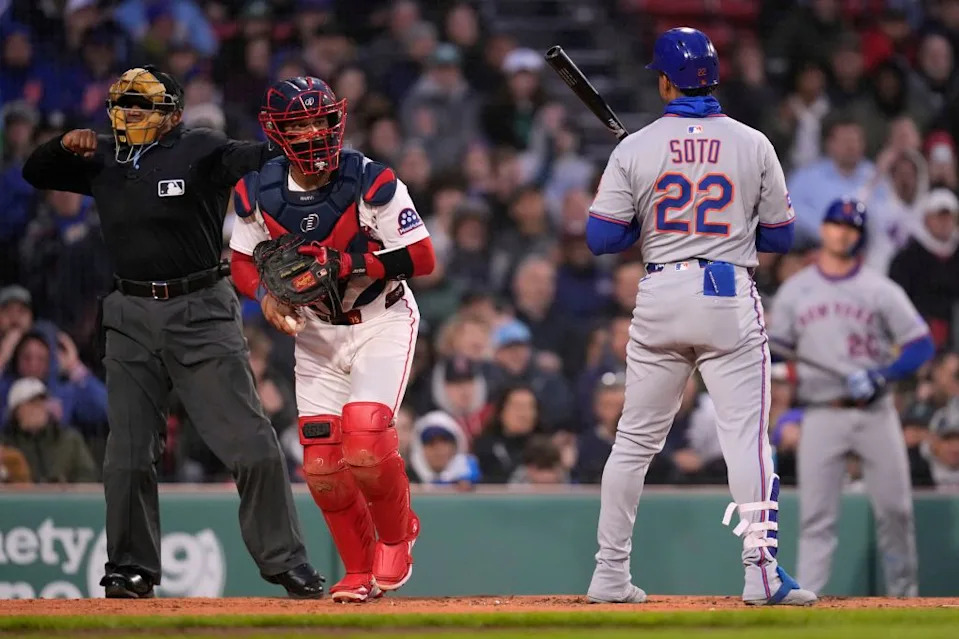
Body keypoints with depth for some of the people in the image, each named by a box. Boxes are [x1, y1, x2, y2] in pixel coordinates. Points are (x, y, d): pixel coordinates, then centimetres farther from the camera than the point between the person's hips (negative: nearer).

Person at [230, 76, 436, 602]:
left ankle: (396, 533, 7)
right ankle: (360, 571, 18)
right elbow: (243, 261, 6)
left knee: (365, 441, -23)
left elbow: (421, 258, -19)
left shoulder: (372, 183, -19)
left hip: (381, 324, -4)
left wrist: (346, 263, -29)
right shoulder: (258, 193, -7)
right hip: (315, 334, 4)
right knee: (321, 466, -3)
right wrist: (266, 293, -16)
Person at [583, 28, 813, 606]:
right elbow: (779, 237, 5)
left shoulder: (635, 149, -1)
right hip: (730, 298, -1)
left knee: (635, 439, 11)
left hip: (659, 298, 2)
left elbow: (601, 238, -1)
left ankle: (610, 575, 13)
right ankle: (762, 572, -13)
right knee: (747, 435, -3)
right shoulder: (753, 145, 0)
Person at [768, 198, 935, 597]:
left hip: (875, 414, 0)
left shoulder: (880, 290, 4)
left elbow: (921, 346, -1)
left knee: (895, 510, 0)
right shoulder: (794, 291, 10)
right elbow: (779, 351, 14)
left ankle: (903, 594, 14)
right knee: (816, 516, -6)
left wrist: (880, 376, -16)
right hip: (821, 415, 1)